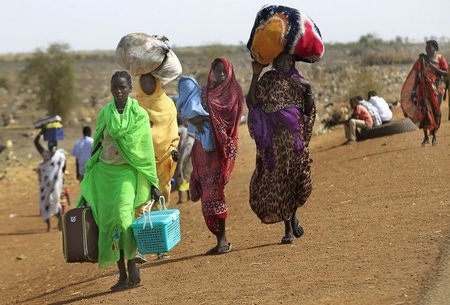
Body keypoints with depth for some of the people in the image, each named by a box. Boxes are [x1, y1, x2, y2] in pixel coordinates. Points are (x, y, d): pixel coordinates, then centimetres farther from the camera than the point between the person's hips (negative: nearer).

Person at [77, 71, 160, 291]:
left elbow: (146, 150, -2)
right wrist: (89, 177, 14)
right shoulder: (105, 114, 5)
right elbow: (98, 145, 12)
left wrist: (153, 182, -3)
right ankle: (122, 274, 6)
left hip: (127, 172, -4)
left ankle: (132, 266, -12)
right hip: (104, 172, 4)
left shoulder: (139, 114, -3)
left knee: (122, 215, -23)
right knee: (109, 221, 1)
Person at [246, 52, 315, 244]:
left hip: (295, 136, 2)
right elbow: (252, 102, -8)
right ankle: (288, 228, 9)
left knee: (300, 179, -3)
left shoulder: (300, 82, 9)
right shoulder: (267, 79, 3)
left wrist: (308, 91, -8)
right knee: (279, 180, 0)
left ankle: (293, 215, 27)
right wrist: (255, 76, -12)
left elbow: (309, 111, 9)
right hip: (276, 138, -2)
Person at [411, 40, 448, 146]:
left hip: (436, 88, -1)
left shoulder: (440, 58, 1)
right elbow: (417, 75, 7)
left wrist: (434, 68, -17)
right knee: (424, 111, -6)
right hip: (424, 88, 1)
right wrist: (414, 90, 1)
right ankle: (426, 137, -2)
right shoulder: (421, 59, 5)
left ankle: (434, 135, 12)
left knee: (435, 111, 0)